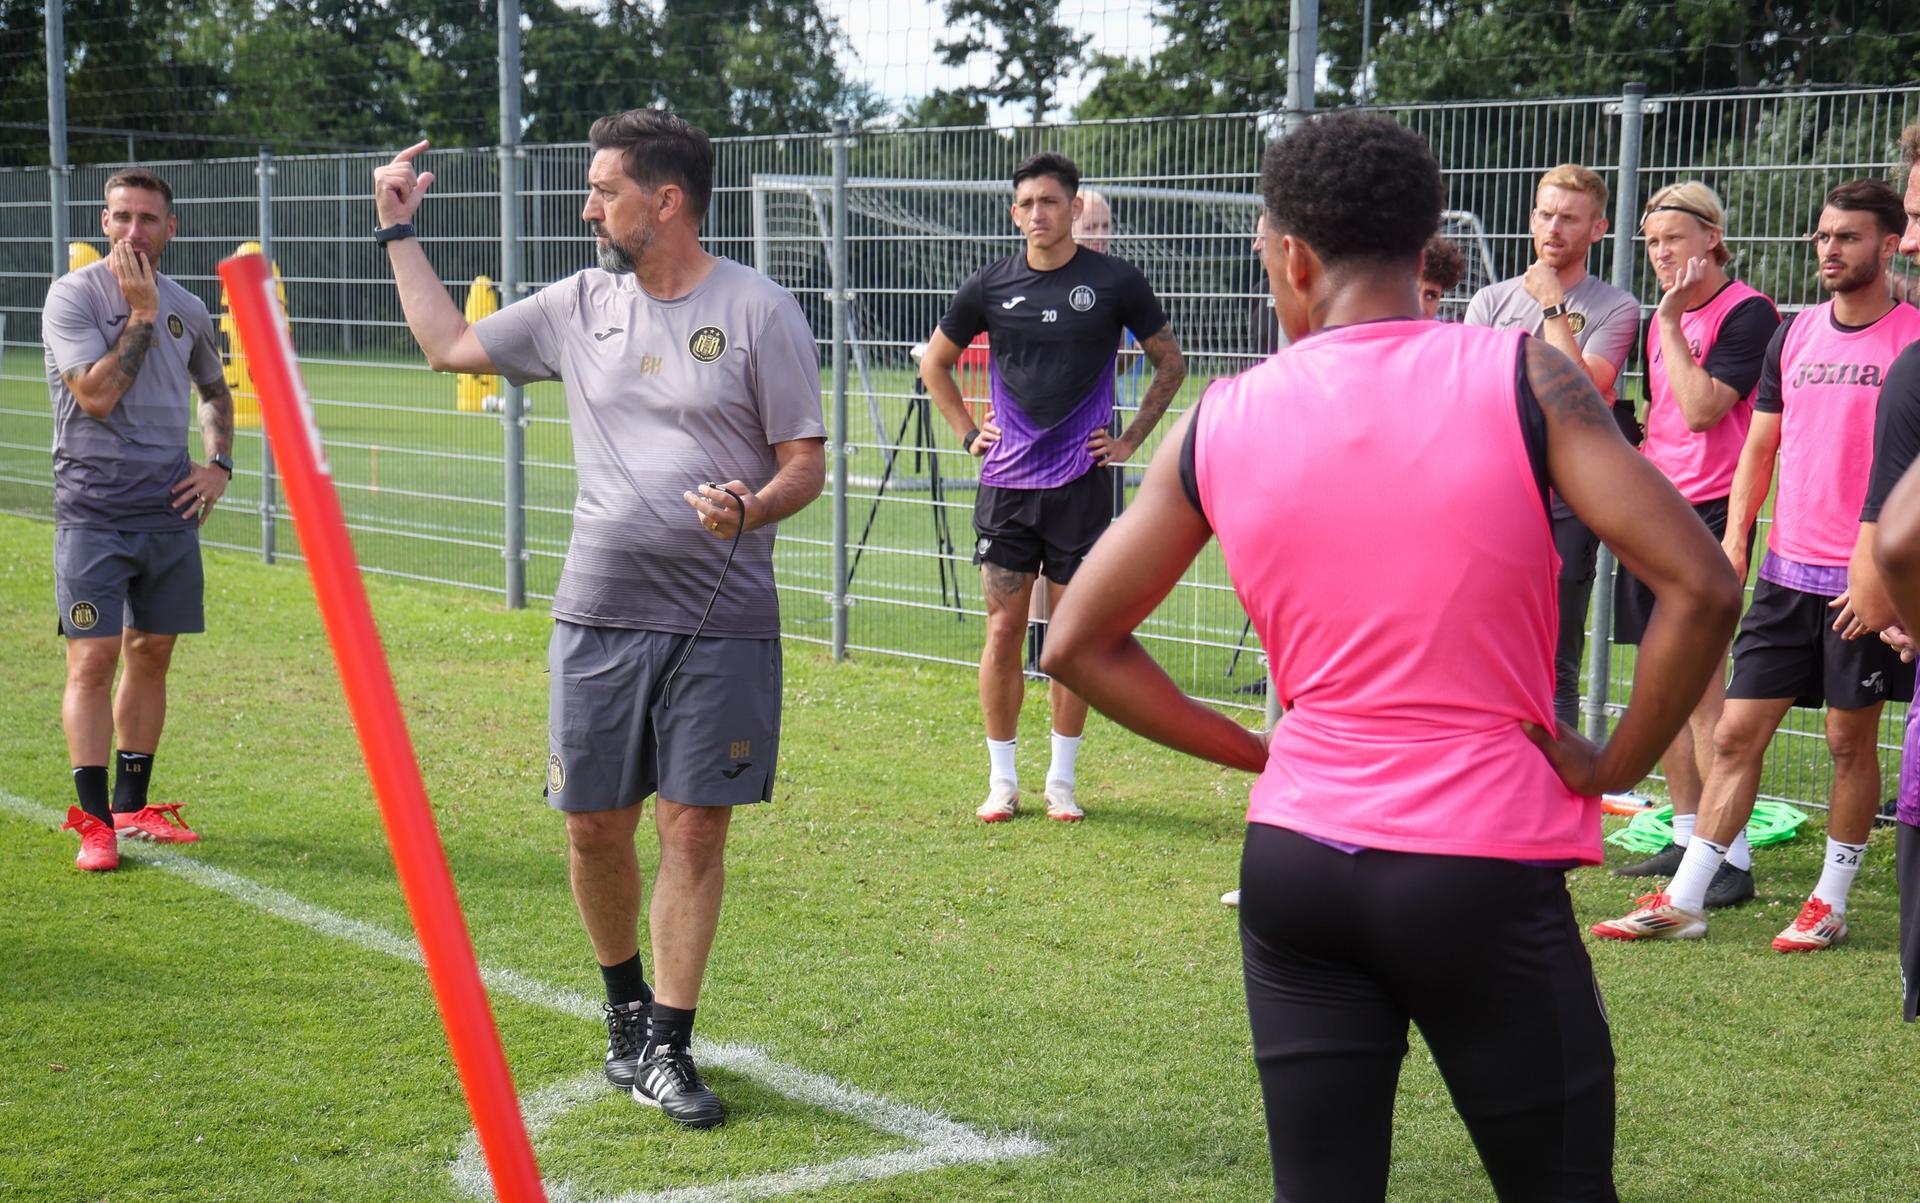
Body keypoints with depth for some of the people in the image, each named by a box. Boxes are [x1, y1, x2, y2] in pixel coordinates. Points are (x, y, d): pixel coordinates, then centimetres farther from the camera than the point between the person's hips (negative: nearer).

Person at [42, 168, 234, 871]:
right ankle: (93, 822, -4)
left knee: (152, 654, 10)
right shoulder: (74, 295, -6)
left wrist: (219, 463, 12)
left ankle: (132, 808, 20)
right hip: (93, 512, -5)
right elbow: (97, 395, -17)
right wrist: (141, 313, -14)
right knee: (92, 659, -9)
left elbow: (215, 391, 28)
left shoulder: (188, 310, 11)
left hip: (170, 509, 5)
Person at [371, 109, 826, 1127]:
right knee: (594, 826, 6)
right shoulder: (579, 305, 9)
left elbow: (807, 464, -4)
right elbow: (448, 344, 23)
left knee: (694, 828, -1)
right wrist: (398, 231, 22)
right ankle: (625, 1006, 29)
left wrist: (752, 508, -24)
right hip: (598, 613, 4)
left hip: (722, 623, -4)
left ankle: (665, 1046, 10)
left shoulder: (759, 311, -4)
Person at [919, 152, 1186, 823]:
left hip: (1082, 483, -1)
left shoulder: (1115, 282, -1)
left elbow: (1170, 363, 12)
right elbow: (935, 363, 20)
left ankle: (1062, 780, 14)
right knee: (1003, 629, 1)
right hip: (1007, 480, 1)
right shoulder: (991, 286, 4)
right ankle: (1002, 780, 11)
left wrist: (1131, 440, 5)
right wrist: (967, 433, 10)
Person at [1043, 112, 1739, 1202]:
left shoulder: (1223, 421, 2)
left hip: (1296, 858, 3)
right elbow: (1702, 588, -14)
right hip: (1484, 868, -3)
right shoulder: (1522, 377, -7)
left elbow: (1080, 644, 8)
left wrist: (1253, 750, 11)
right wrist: (1610, 770, -1)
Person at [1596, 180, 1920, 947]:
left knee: (1850, 741, 6)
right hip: (1786, 570, 5)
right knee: (1737, 733, 4)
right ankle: (1683, 901, 8)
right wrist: (1734, 540, 5)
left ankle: (1831, 903, 19)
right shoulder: (1793, 335, 10)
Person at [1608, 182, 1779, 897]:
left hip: (1710, 510, -9)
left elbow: (1701, 409, -21)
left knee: (1702, 685, -11)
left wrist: (1671, 322, -15)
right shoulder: (1662, 320, 15)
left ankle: (1731, 858, -8)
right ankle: (1687, 836, 21)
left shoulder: (1747, 313, -10)